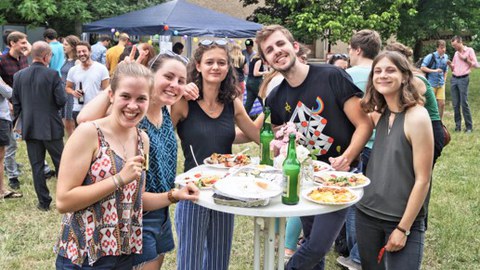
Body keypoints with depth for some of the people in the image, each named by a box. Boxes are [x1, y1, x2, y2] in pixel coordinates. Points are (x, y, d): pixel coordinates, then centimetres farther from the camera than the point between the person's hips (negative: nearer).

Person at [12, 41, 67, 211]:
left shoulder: (19, 76, 0)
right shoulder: (52, 74, -12)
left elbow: (15, 103, 4)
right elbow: (61, 100, -13)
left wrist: (21, 120, 17)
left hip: (30, 127, 3)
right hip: (51, 127, -3)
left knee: (37, 165, 9)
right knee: (60, 162, 11)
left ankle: (43, 202, 14)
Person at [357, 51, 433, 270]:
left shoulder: (416, 116, -14)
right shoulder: (378, 114, 3)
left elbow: (422, 180, -14)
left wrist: (403, 229, -13)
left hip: (403, 220, -5)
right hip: (367, 213, 6)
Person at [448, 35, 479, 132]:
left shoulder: (469, 50, 1)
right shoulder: (456, 53, 17)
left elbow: (476, 65, -4)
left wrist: (465, 59, -11)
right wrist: (450, 64, 2)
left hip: (463, 79, -5)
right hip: (454, 79, 5)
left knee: (464, 103, -8)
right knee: (455, 104, 2)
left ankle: (469, 127, -2)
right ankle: (457, 125, 8)